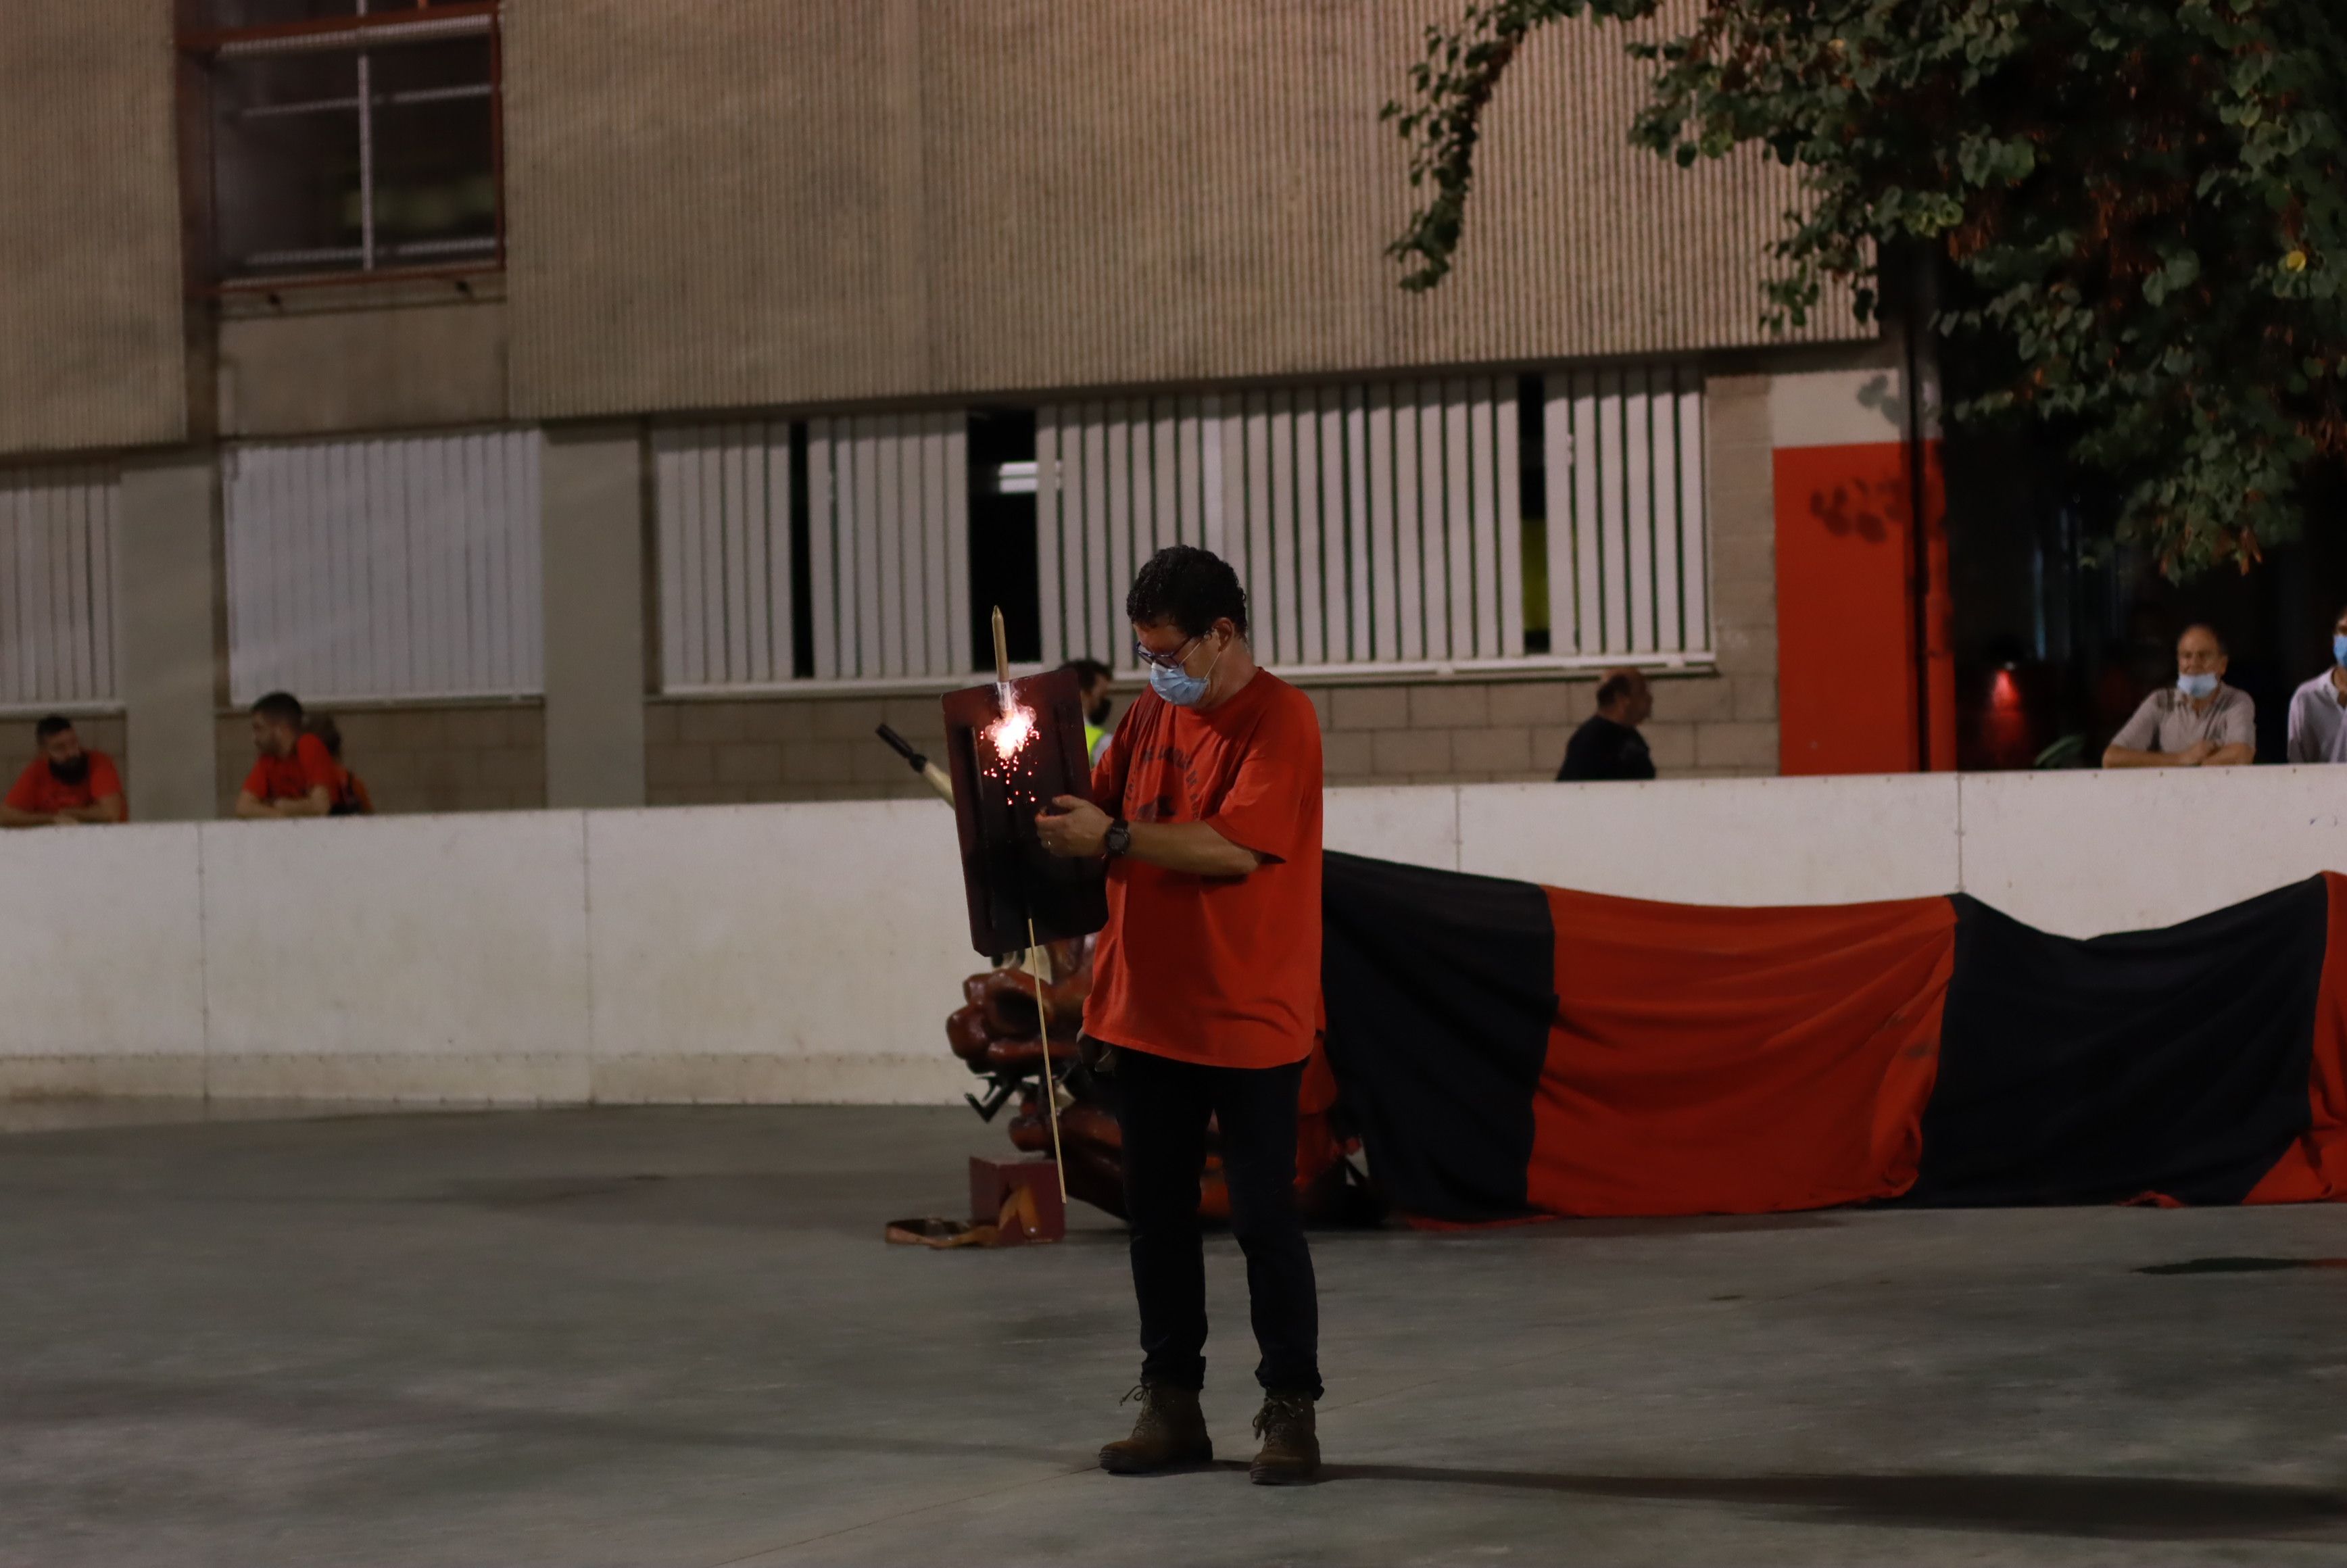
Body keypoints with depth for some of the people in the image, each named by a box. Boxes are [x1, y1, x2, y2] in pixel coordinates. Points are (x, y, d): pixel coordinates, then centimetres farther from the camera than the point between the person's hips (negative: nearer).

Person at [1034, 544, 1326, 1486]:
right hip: (1149, 1011, 7)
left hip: (1247, 1019, -7)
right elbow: (1102, 807, 17)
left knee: (1264, 1217, -2)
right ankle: (1170, 1405, 18)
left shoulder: (1280, 721, -11)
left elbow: (1235, 846, -21)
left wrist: (1113, 838, -21)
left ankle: (1290, 1410, 6)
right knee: (1157, 1214, 10)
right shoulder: (1150, 715, 11)